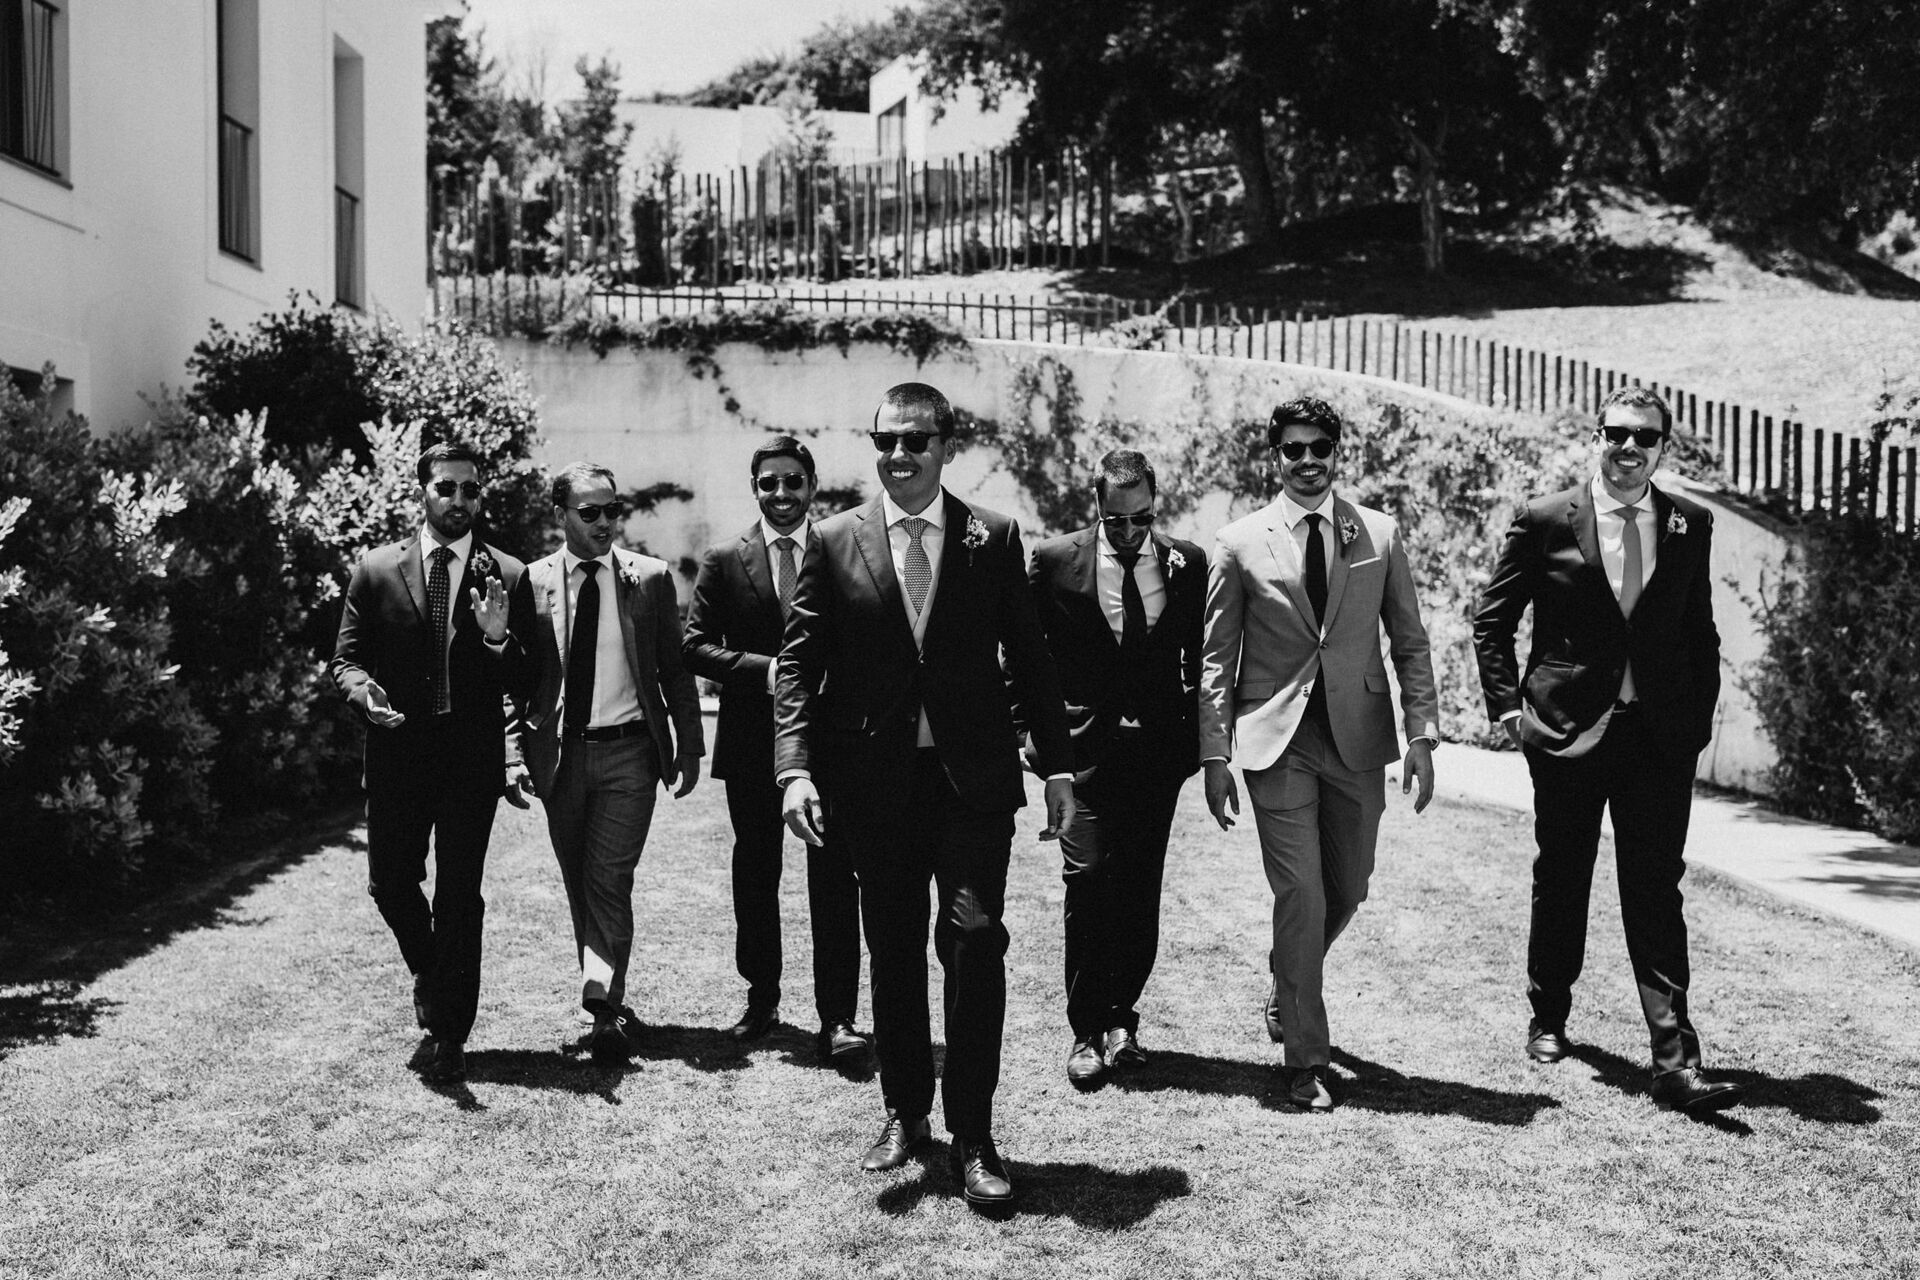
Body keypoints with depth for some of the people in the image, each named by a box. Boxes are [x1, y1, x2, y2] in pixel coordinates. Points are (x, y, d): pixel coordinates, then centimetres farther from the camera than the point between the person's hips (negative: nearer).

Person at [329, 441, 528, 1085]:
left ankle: (449, 1037, 10)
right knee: (390, 883, 8)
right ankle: (429, 970, 39)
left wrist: (497, 637, -19)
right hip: (398, 750, 2)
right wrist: (364, 691, -14)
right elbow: (345, 658, 7)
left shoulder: (509, 577, 1)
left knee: (459, 897, 0)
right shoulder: (376, 570, 4)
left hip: (473, 758, -2)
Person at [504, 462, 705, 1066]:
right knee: (580, 885, 10)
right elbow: (516, 676, 6)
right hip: (559, 753, 2)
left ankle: (603, 1005, -8)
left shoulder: (650, 578, 1)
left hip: (628, 750, -2)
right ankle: (610, 1005, 23)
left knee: (610, 879, -11)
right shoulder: (531, 583, 1)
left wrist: (689, 746, 4)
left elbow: (675, 669, 6)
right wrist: (517, 752, -1)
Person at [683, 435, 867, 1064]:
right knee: (755, 872, 13)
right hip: (753, 745, 2)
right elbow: (695, 645, -1)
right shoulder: (724, 561, 5)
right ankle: (761, 995, 29)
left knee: (835, 879, -6)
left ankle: (837, 1018, -3)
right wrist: (767, 670, -14)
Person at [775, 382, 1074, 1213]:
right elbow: (797, 662, 0)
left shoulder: (993, 539, 2)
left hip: (974, 778, -1)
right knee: (893, 953, 12)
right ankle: (904, 1113, 29)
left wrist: (1057, 766, 2)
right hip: (875, 780, 1)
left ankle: (973, 1140, 5)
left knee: (974, 949, -4)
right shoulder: (836, 542, 2)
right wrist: (796, 768, -12)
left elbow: (1029, 658, 5)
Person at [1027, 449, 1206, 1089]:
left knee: (1140, 888, 4)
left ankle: (1119, 1017, 20)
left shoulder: (1188, 563, 2)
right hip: (1083, 744, -2)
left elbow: (1200, 657, 10)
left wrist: (1196, 738, 6)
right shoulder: (1055, 560, -2)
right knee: (1088, 878, -10)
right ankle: (1087, 1031, 1)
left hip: (1158, 747, 2)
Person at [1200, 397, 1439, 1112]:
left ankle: (1286, 997, 41)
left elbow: (1409, 642, 8)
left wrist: (1422, 734, 0)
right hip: (1276, 740, -3)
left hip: (1357, 737, 3)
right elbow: (1216, 658, 3)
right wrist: (1215, 756, -3)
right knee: (1300, 895, -5)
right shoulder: (1240, 543, 1)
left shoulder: (1379, 535, 6)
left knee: (1347, 890, 12)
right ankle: (1305, 1059, 8)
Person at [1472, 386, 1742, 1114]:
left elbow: (1699, 630, 11)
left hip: (1661, 736, 1)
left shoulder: (1690, 526, 5)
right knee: (1561, 882, 13)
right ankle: (1548, 1019, 31)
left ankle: (1674, 1060, -5)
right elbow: (1492, 622, 3)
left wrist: (1700, 717, 4)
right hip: (1565, 728, -1)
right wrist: (1508, 707, -5)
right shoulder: (1545, 521, -2)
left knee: (1656, 891, -3)